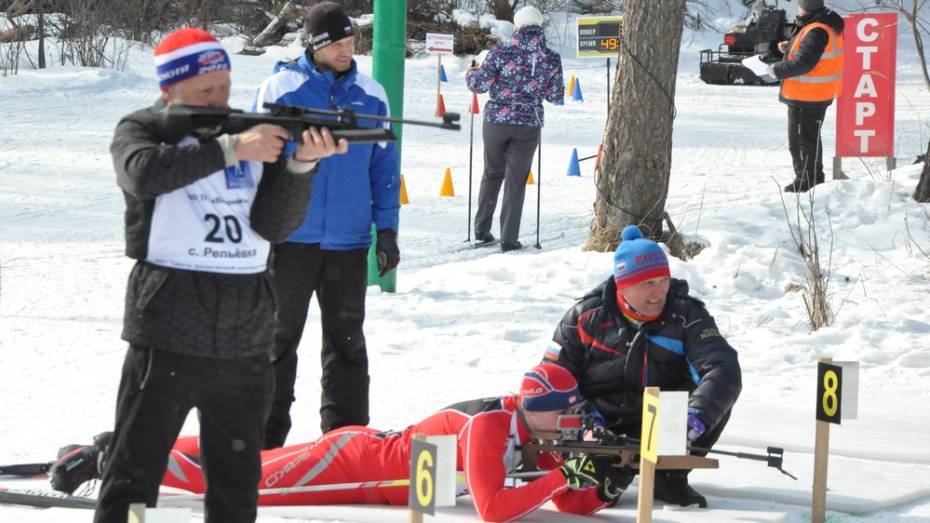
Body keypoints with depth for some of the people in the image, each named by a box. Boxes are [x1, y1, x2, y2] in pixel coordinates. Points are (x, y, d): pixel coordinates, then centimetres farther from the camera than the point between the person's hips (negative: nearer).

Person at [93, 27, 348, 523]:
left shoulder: (257, 134, 10)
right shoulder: (141, 129, 1)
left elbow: (273, 226, 0)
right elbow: (144, 173, -23)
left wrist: (302, 163, -16)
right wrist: (231, 149, -25)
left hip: (246, 337, 4)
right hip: (168, 330, -4)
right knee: (133, 479, -3)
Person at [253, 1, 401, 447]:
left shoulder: (371, 96, 5)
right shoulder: (280, 88, -5)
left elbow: (384, 165, 11)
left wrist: (387, 229, 5)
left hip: (348, 241, 3)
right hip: (291, 239, -3)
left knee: (346, 343, 9)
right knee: (278, 339, 5)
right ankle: (266, 438, 12)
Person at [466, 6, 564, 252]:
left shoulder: (502, 51, -8)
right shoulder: (551, 59, -3)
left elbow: (480, 84, -7)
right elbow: (556, 97, 5)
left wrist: (471, 74, 16)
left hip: (497, 120, 0)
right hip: (529, 124, 0)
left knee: (492, 174, 19)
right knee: (516, 181, 6)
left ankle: (482, 229, 21)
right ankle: (509, 239, 2)